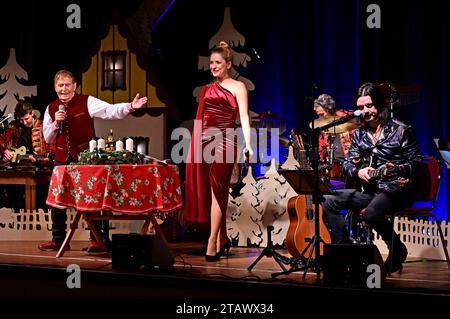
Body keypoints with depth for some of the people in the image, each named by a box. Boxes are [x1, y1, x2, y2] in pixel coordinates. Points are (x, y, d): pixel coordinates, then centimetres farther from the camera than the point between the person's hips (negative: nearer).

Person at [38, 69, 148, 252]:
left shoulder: (86, 102, -5)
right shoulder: (51, 108, 8)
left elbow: (111, 111, -17)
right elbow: (47, 138, 11)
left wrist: (130, 107, -34)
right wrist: (55, 123, -8)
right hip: (62, 158, 4)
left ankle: (96, 240, 6)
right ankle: (58, 240, 20)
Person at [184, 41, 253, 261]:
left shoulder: (237, 87, 3)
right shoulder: (207, 89, 18)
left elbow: (244, 117, -7)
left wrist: (248, 144, -20)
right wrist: (193, 146, 16)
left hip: (223, 142, -6)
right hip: (204, 142, 6)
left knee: (217, 190, -8)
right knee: (208, 191, 5)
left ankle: (212, 243, -8)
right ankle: (223, 239, 14)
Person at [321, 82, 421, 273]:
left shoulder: (401, 130, -5)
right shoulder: (359, 134, 11)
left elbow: (416, 163, -4)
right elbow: (347, 163, 13)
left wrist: (397, 169, -24)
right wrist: (358, 172, -10)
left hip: (397, 189, -6)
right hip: (369, 189, 6)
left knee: (371, 213, -36)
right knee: (329, 201, -11)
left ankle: (398, 250, -8)